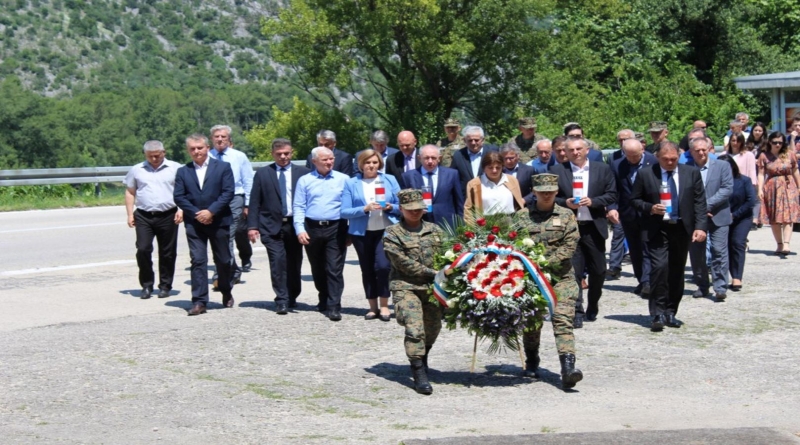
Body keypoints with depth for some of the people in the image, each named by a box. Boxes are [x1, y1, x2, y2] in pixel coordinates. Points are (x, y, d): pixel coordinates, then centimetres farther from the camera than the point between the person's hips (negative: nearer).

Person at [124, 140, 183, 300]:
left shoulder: (175, 169, 4)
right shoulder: (136, 170, 11)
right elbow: (130, 192, 14)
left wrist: (181, 209, -8)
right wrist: (130, 214, 6)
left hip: (168, 216, -1)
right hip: (144, 216, 1)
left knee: (167, 253, 4)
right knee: (143, 250, -8)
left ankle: (165, 286, 15)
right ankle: (146, 285, 5)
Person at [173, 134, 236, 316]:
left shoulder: (223, 167, 2)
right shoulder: (183, 172, 8)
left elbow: (228, 192, -6)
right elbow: (178, 197, 2)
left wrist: (211, 211, -15)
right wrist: (196, 213, -11)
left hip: (219, 221, -1)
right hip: (194, 223, 1)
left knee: (223, 260, 9)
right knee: (198, 261, -5)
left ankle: (226, 293, 32)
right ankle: (199, 301, -6)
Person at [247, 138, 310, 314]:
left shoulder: (303, 173, 5)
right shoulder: (262, 174, 5)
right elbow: (254, 202, 3)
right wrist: (252, 226, -5)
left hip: (296, 225, 1)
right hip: (272, 225, -1)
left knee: (294, 263, 8)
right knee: (278, 262, -9)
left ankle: (292, 298, 25)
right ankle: (282, 301, -4)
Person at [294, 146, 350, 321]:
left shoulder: (343, 179, 5)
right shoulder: (304, 181, 8)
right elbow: (298, 207, 4)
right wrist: (300, 229, -8)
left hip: (335, 228, -2)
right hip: (312, 229, 2)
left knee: (334, 269, -8)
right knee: (318, 269, 13)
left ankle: (334, 307, -7)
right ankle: (324, 300, 30)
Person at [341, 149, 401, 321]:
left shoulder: (389, 180, 6)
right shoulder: (351, 183, 2)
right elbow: (345, 212, -5)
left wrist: (390, 207, -13)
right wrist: (365, 209, -18)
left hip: (386, 230, -1)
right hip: (362, 232, 1)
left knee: (383, 266, -15)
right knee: (367, 269, 7)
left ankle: (384, 305, -1)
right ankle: (373, 307, 20)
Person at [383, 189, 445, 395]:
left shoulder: (435, 230, 13)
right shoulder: (393, 234, -1)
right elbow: (403, 263, -9)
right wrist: (432, 273, -13)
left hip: (433, 287, 5)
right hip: (405, 287, -5)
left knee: (433, 328, 12)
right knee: (414, 330, -16)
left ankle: (422, 360, 40)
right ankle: (419, 375, -13)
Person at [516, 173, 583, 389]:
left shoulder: (566, 216, 6)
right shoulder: (522, 216, 7)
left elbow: (570, 245, -3)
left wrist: (548, 262, -13)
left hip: (561, 277, -1)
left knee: (563, 321, -14)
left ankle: (568, 368, -24)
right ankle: (531, 364, 31)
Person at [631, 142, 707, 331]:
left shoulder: (692, 173, 4)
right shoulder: (645, 175, -1)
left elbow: (700, 202, 3)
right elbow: (635, 200, 6)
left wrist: (700, 227, -7)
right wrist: (650, 208, -14)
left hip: (682, 229, 3)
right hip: (657, 229, -3)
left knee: (677, 272, 8)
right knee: (659, 267, -17)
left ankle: (670, 313, 20)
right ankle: (657, 314, -11)